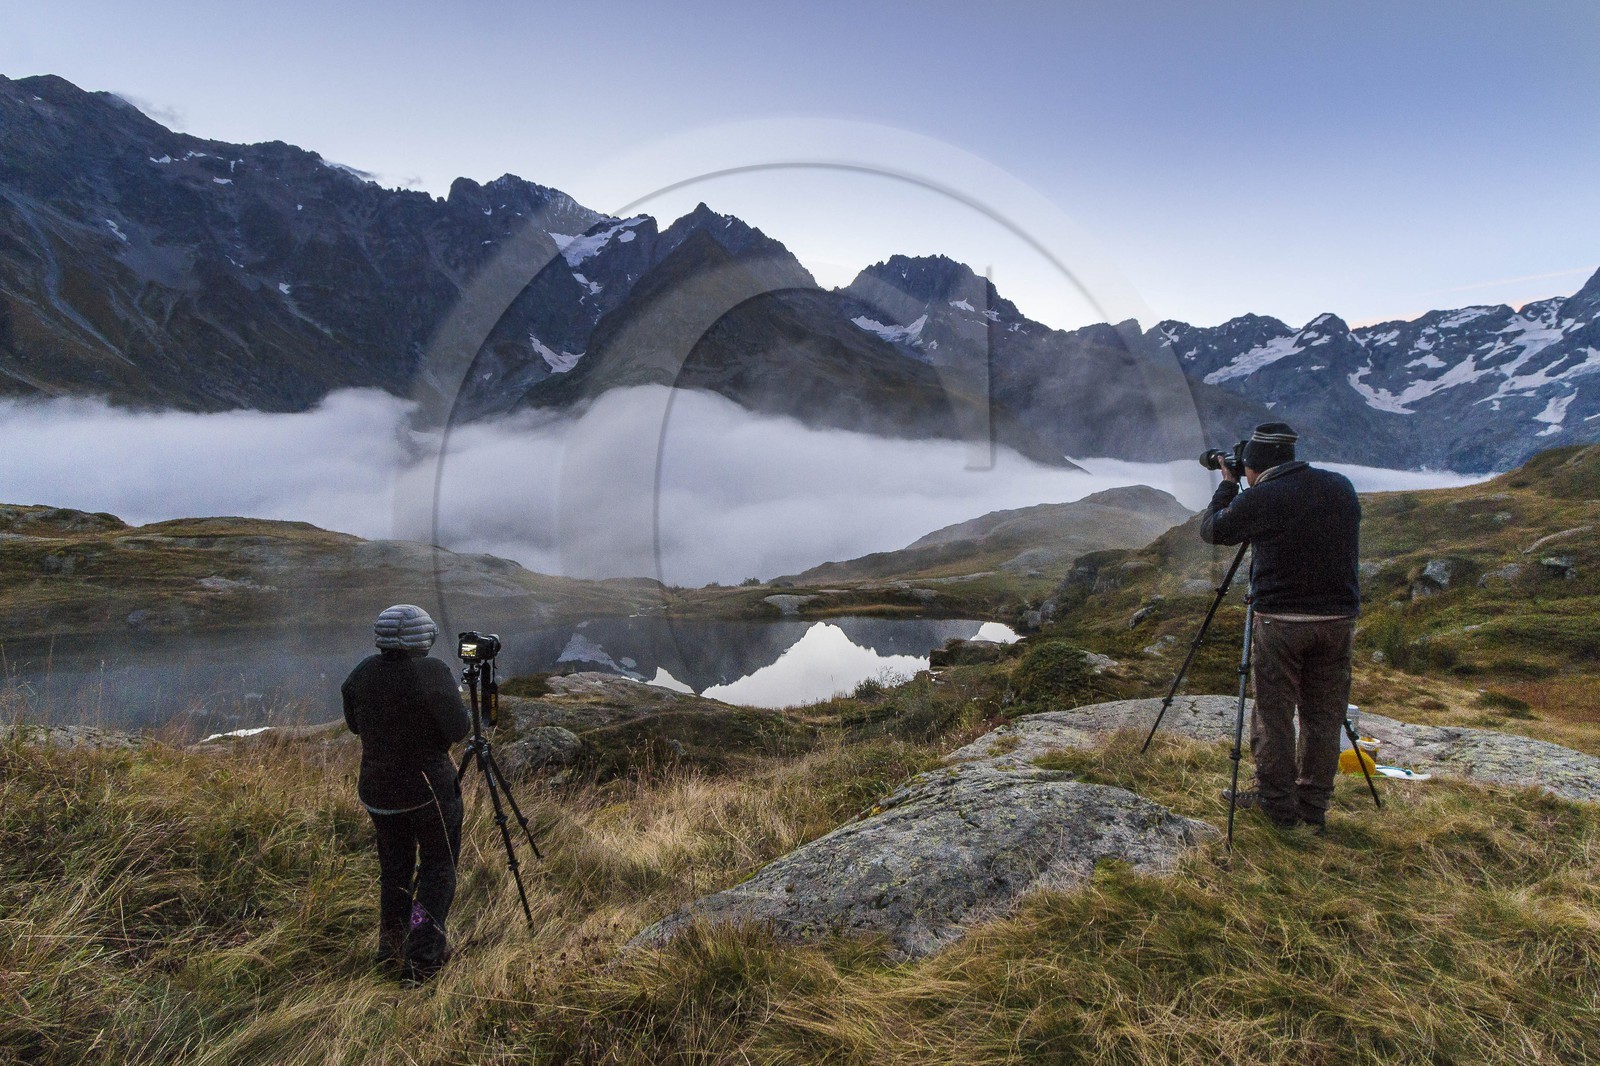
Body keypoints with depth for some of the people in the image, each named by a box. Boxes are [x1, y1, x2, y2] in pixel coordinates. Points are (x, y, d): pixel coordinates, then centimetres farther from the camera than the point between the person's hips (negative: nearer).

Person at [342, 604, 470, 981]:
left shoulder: (362, 673, -3)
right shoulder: (432, 673, -21)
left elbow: (354, 724, 11)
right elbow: (457, 729, -17)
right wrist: (452, 698, 0)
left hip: (377, 790, 6)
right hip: (430, 789, -5)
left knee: (394, 867, 20)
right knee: (438, 868, 9)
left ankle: (390, 949, 30)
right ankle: (422, 958, 8)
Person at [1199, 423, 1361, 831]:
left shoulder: (1259, 499, -13)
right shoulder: (1342, 487, 5)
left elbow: (1211, 530, 1)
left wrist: (1227, 484, 15)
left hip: (1281, 620, -5)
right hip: (1338, 617, 6)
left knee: (1273, 715, 7)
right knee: (1324, 716, 13)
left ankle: (1277, 804, 15)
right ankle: (1314, 805, 23)